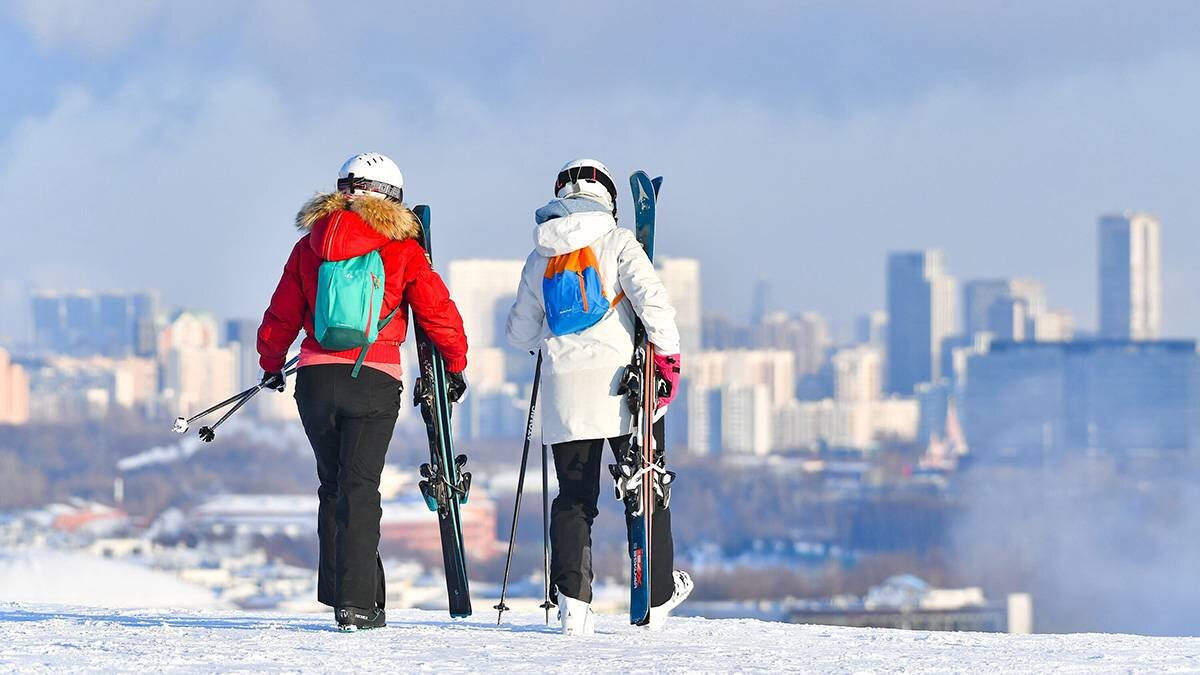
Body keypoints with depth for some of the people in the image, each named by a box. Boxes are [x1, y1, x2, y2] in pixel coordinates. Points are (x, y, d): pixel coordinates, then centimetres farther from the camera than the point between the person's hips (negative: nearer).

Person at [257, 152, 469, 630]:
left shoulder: (310, 246, 9)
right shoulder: (401, 248, 0)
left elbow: (281, 317, 13)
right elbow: (437, 310, 0)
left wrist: (271, 366, 30)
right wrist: (455, 365, 16)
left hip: (316, 376, 3)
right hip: (374, 380, -3)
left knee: (334, 486, 18)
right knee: (359, 489, -2)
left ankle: (339, 590, 18)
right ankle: (357, 603, -10)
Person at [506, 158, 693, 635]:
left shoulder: (539, 258, 12)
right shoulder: (617, 242, 0)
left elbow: (520, 334, 19)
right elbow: (650, 296, -15)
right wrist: (668, 352, -10)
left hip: (565, 392, 3)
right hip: (622, 384, -3)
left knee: (574, 497, 7)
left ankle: (573, 601, -8)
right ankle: (657, 598, 17)